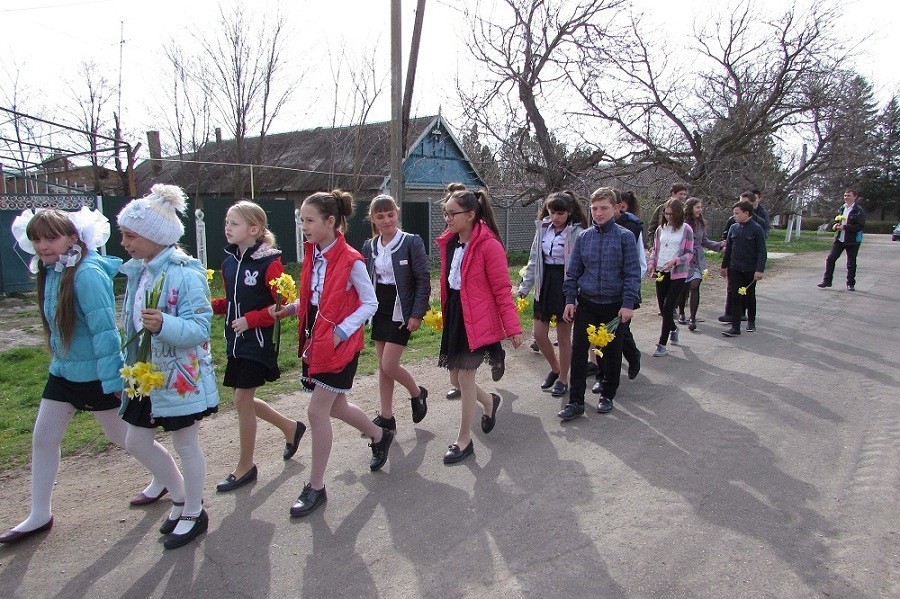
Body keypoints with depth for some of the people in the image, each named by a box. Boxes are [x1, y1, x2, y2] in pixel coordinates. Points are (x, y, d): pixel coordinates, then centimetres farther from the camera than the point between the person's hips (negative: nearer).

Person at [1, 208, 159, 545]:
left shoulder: (87, 274, -23)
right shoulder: (50, 272, 2)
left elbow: (104, 330, -24)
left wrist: (114, 379, -23)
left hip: (96, 375, -8)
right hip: (63, 371, 8)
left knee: (121, 437, 8)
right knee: (42, 438, 10)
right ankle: (39, 515, 25)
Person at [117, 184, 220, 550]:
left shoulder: (185, 273, -20)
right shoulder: (138, 270, 5)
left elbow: (200, 327, -24)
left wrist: (164, 325, -41)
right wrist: (130, 365, 19)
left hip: (180, 376, -9)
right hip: (145, 375, 9)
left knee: (186, 445, 7)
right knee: (136, 441, 16)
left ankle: (194, 514, 28)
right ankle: (181, 498, 36)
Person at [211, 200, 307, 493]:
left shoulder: (270, 263, -16)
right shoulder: (229, 261, 7)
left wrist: (249, 320, -20)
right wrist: (210, 305, -1)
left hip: (258, 340, -8)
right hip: (236, 340, 8)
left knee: (242, 399, -1)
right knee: (244, 399, 13)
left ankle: (245, 466, 17)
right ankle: (290, 427, 36)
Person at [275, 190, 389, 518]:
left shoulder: (351, 261, -16)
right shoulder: (313, 255, 5)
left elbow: (370, 303, -12)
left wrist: (340, 332, -19)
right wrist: (288, 308, -5)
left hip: (340, 344, -7)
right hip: (316, 340, 8)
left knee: (317, 411, -4)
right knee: (336, 406, 18)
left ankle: (316, 487, 12)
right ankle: (380, 435, 45)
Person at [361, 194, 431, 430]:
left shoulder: (411, 242, -11)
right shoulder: (369, 246, 5)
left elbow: (423, 281, -11)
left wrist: (417, 314, -15)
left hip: (401, 311, -6)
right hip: (380, 311, 6)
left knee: (389, 365, -8)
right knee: (383, 367, 11)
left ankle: (417, 393, 21)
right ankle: (386, 417, 22)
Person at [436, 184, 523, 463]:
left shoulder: (489, 245, -16)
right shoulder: (448, 243, 5)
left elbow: (502, 290, -15)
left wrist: (513, 328, -15)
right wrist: (444, 313, 15)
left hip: (478, 320, -7)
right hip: (453, 315, 7)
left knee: (465, 377, 0)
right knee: (456, 378, 14)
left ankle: (463, 440, 18)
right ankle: (489, 401, 45)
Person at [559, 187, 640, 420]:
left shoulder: (625, 236, -6)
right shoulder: (583, 238, 3)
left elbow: (632, 272, -7)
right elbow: (573, 271, 7)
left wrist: (628, 304, -13)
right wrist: (570, 300, 2)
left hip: (615, 305, -2)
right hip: (587, 304, 2)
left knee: (612, 352, 11)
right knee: (579, 350, -2)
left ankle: (607, 395, 29)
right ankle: (575, 401, 6)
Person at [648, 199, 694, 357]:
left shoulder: (686, 229, -3)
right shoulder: (661, 229, 8)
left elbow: (690, 253, -3)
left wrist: (675, 261, -19)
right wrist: (651, 263, -3)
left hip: (677, 273, -4)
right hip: (661, 273, 4)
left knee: (668, 307, -9)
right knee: (662, 307, 11)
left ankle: (662, 344, -3)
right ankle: (673, 328, 43)